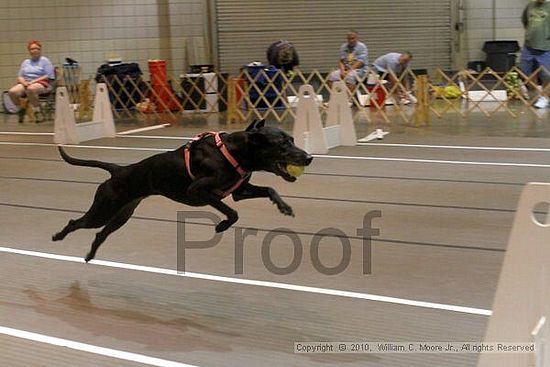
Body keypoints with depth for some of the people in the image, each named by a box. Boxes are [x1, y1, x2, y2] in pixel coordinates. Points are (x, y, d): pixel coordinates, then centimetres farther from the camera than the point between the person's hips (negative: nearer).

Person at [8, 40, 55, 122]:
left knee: (30, 89, -42)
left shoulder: (45, 60, 8)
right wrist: (24, 82, -7)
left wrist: (33, 81, -13)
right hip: (25, 83, 5)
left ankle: (37, 110, -22)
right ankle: (21, 108, -2)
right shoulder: (25, 62, 23)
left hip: (41, 84, -4)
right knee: (12, 91, -28)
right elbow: (19, 76, 17)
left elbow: (48, 76, -3)